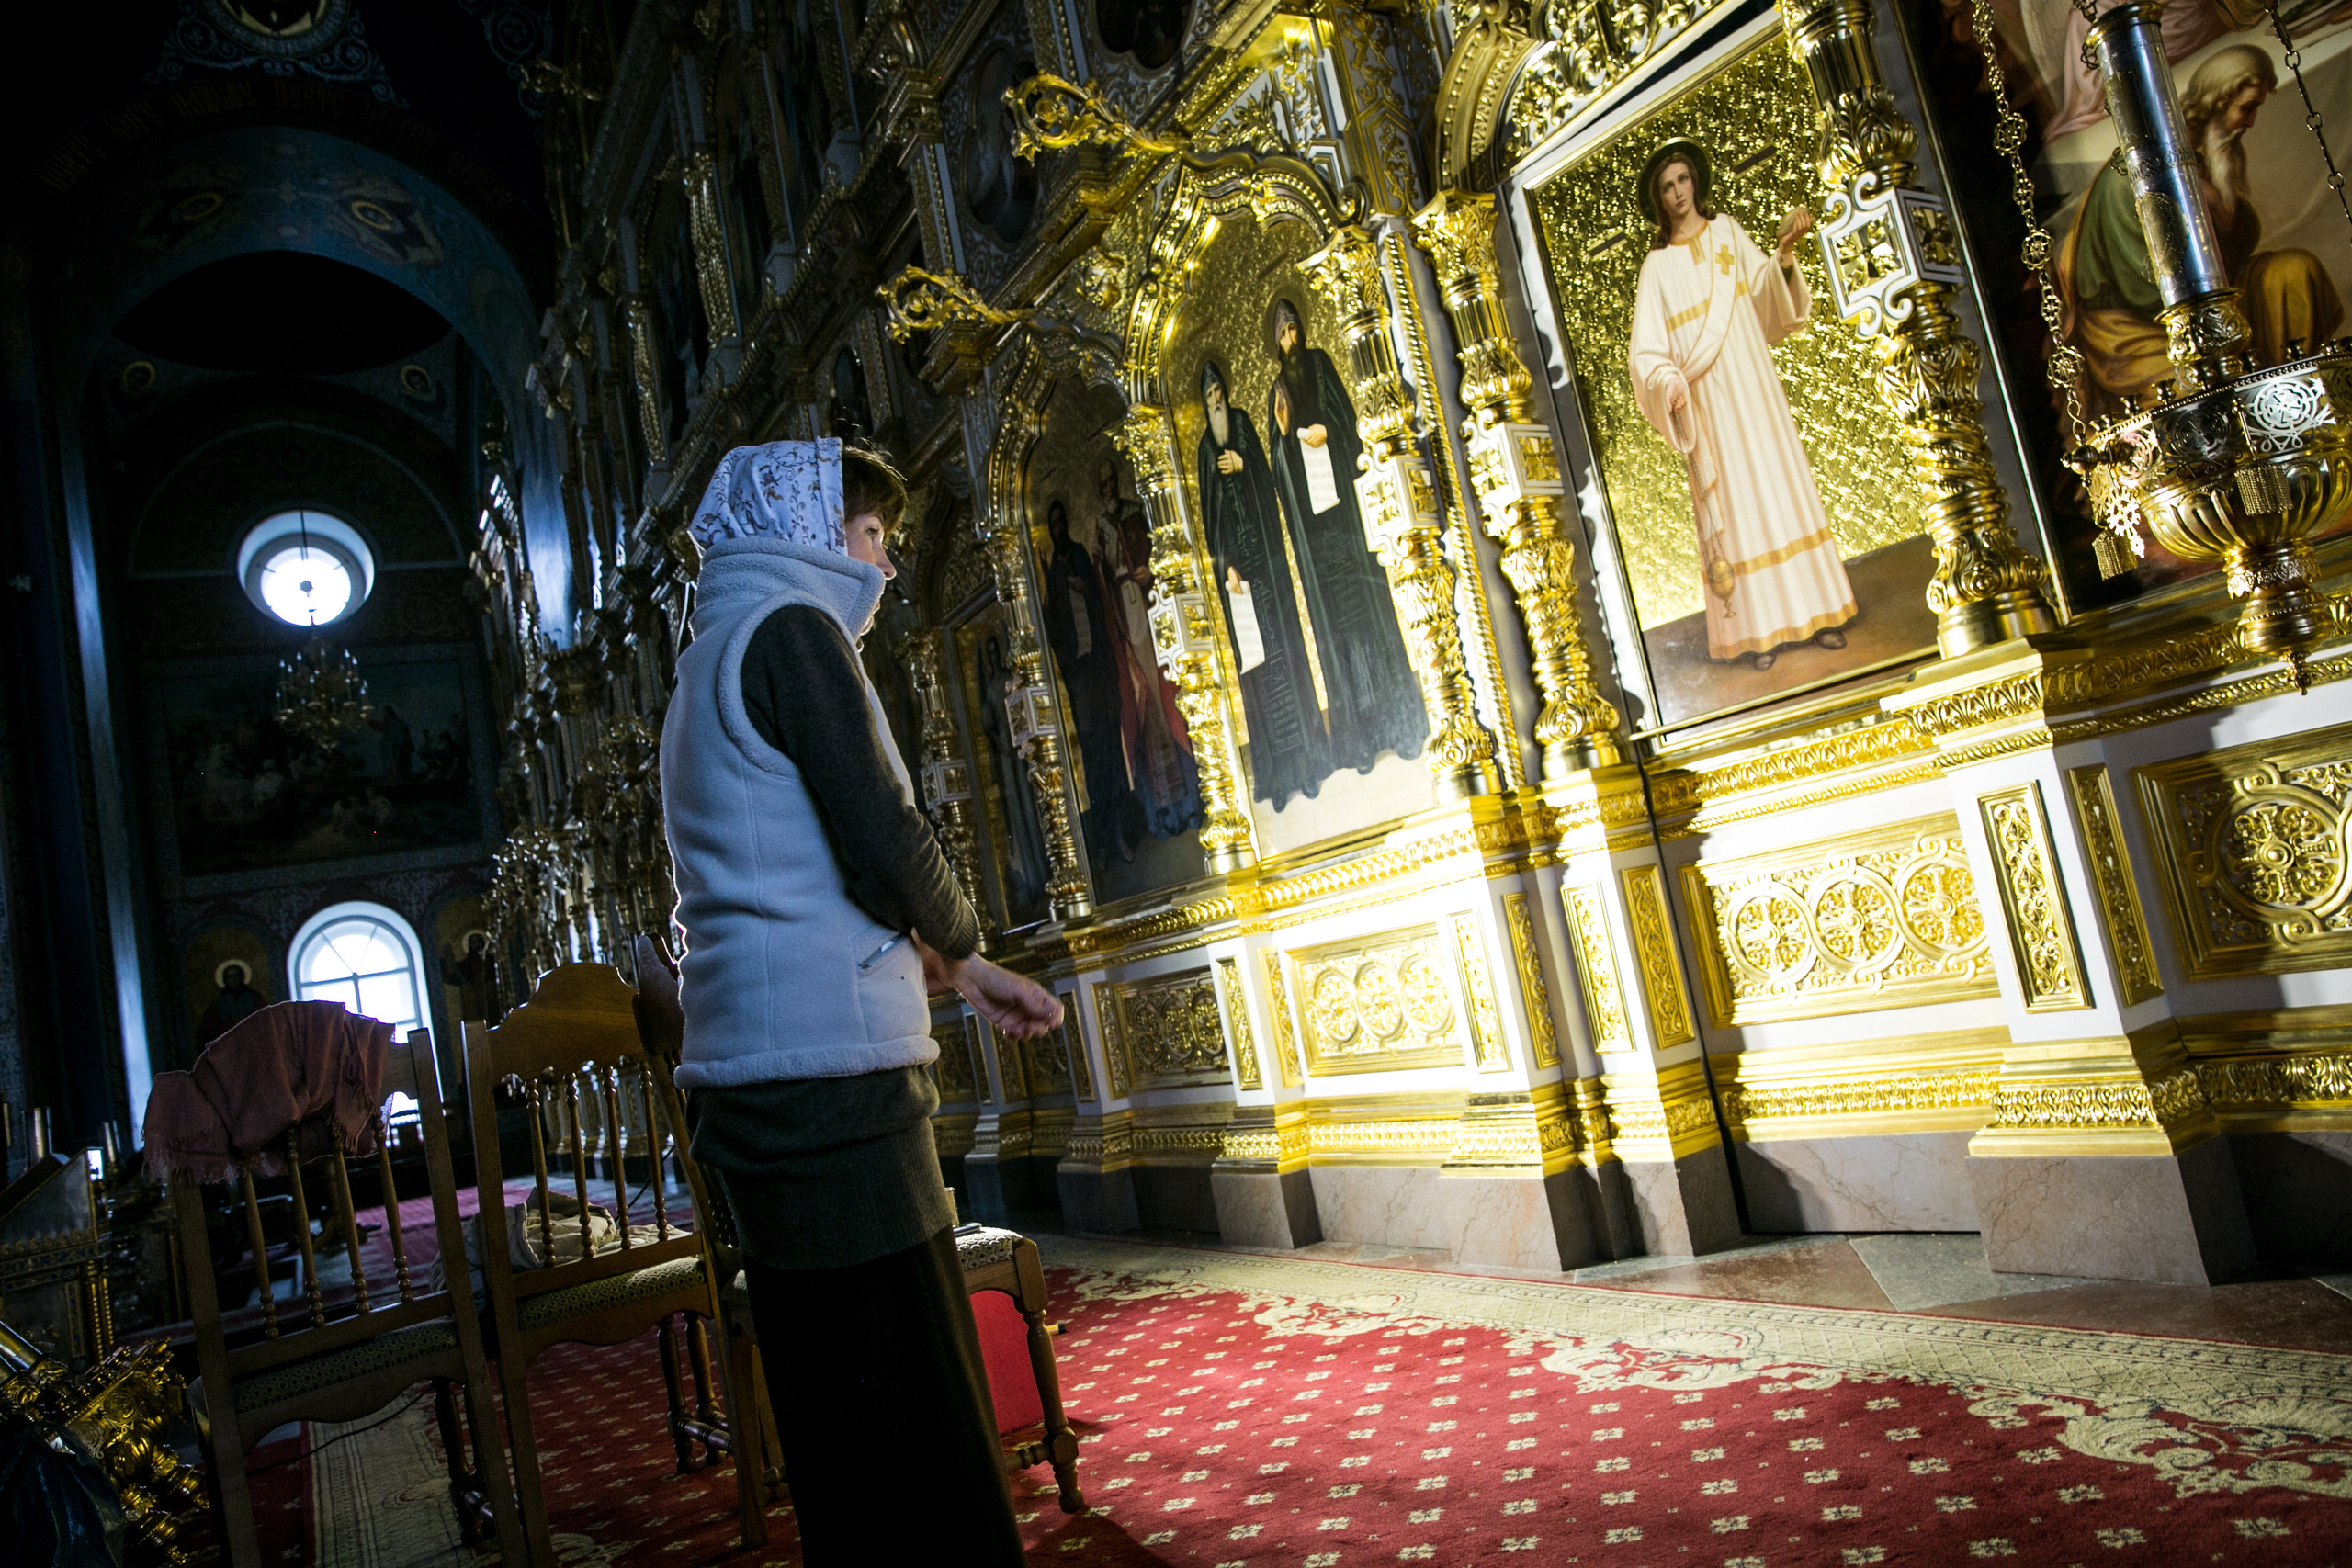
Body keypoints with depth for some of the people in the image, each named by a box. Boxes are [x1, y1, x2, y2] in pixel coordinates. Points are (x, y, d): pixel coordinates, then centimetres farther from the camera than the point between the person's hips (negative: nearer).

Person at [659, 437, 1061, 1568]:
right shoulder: (790, 627, -5)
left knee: (843, 1415, 15)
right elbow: (883, 849, -15)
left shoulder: (712, 664, 24)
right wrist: (962, 948, 5)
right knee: (919, 1425, -7)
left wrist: (964, 977, 22)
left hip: (756, 1082, 10)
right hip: (826, 1075, -10)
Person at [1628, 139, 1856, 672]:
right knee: (1735, 503, -3)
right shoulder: (1657, 266, 2)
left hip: (1756, 387, 3)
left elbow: (1765, 295, 0)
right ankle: (1758, 627, 0)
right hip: (1708, 401, -3)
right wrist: (1668, 384, -23)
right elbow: (1646, 350, -4)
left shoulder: (1729, 232, 10)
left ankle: (1813, 609, 10)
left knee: (1785, 485, 3)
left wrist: (1784, 251, -17)